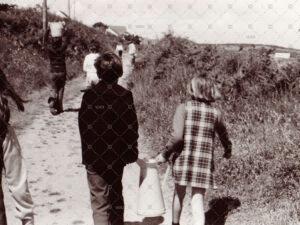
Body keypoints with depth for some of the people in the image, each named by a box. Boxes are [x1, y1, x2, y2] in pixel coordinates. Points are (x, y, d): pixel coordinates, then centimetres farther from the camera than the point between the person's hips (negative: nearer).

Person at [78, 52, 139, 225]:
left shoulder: (89, 95, -9)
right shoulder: (125, 95, -7)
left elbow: (83, 126, -4)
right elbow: (132, 126, -5)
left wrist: (86, 153, 7)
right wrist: (132, 152, 5)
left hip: (95, 157, -2)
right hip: (118, 156, 2)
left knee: (100, 202, 3)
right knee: (116, 199, 22)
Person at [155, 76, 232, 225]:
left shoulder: (183, 108, -5)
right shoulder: (215, 112, 5)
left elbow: (177, 136, -15)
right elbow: (224, 135, 20)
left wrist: (165, 154, -4)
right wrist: (228, 151, 39)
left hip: (183, 158, -1)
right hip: (204, 161, 1)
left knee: (179, 193, 20)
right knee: (198, 198, 5)